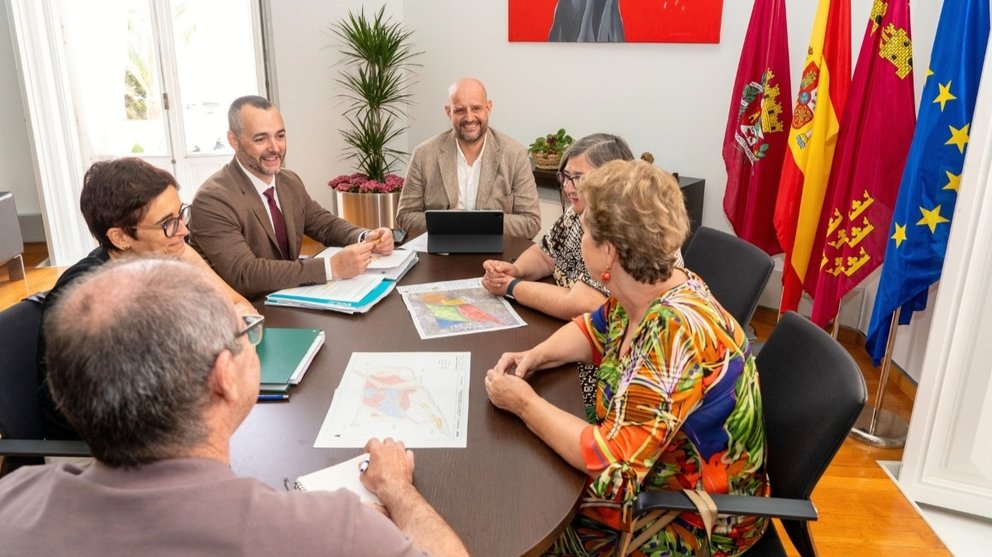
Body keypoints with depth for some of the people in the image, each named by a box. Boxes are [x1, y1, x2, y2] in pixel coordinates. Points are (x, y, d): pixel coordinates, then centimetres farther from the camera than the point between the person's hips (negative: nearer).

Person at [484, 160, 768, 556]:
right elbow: (593, 331, 13)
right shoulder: (643, 291, -8)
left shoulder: (674, 334, -35)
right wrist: (535, 356, -6)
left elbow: (609, 461, -33)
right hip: (649, 469, 7)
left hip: (697, 521, -7)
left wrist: (524, 403, -21)